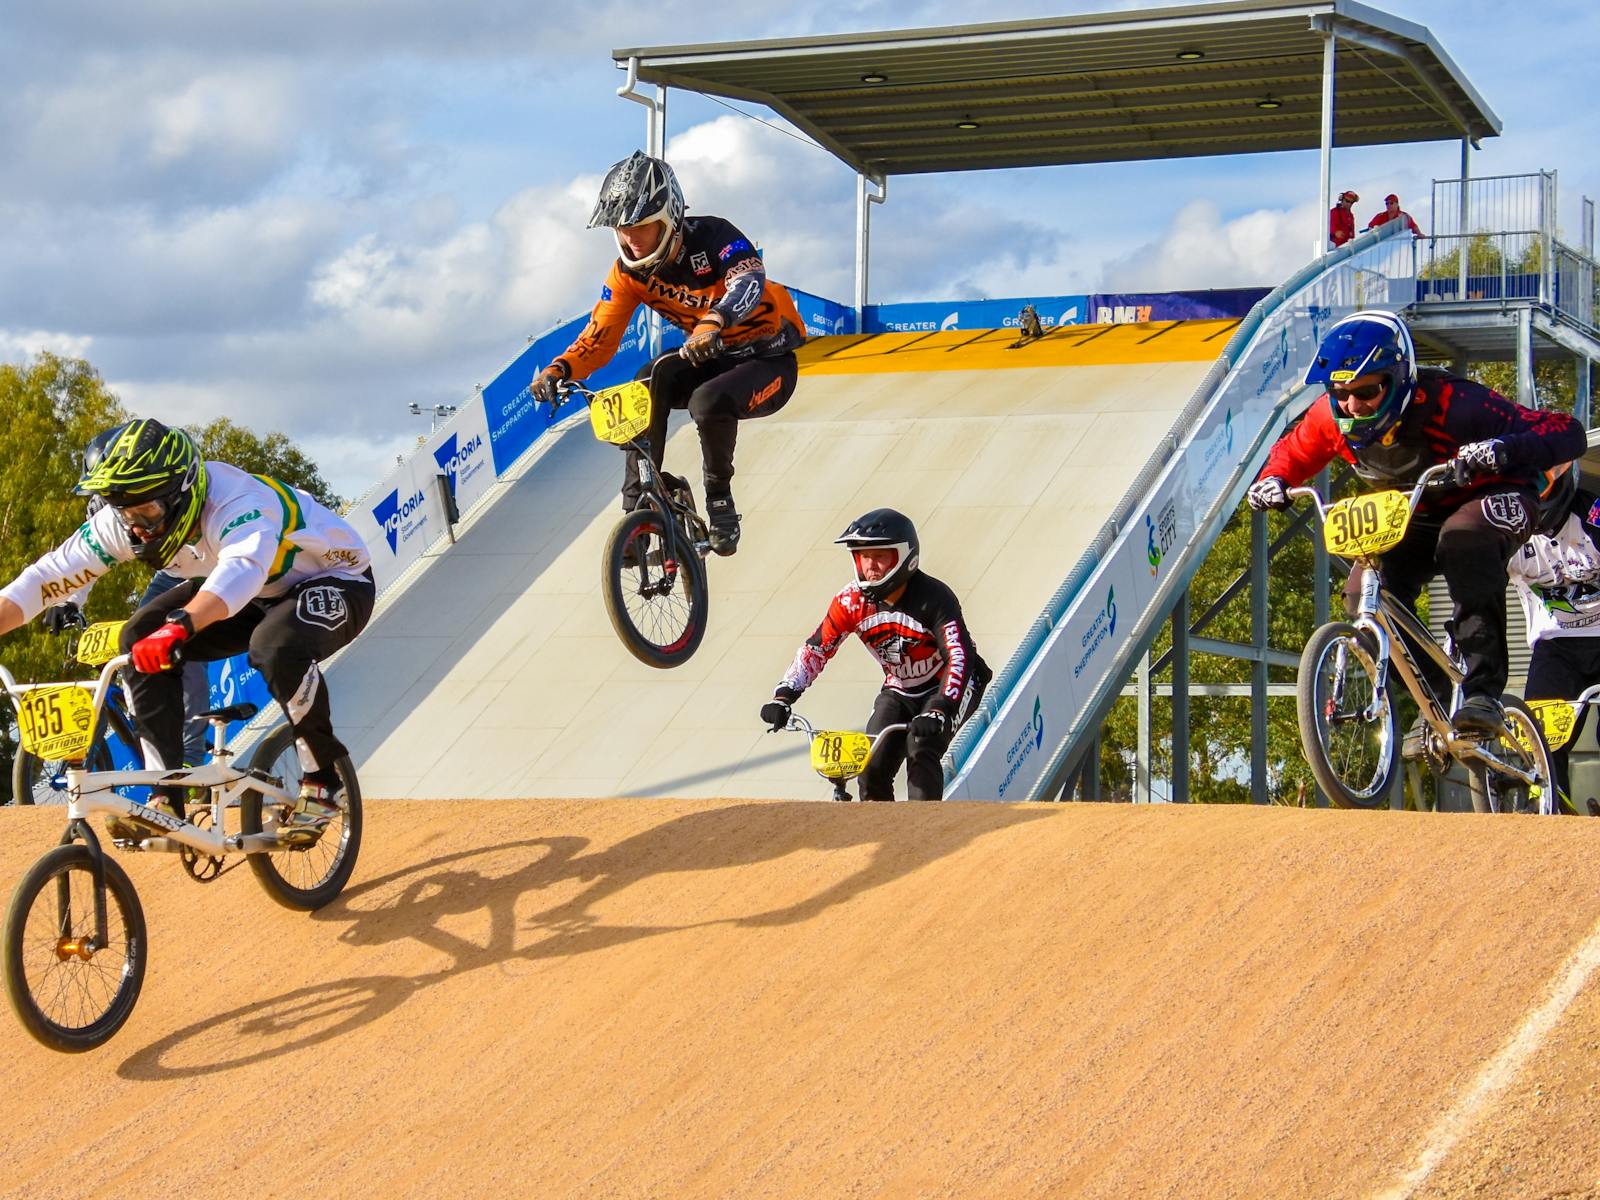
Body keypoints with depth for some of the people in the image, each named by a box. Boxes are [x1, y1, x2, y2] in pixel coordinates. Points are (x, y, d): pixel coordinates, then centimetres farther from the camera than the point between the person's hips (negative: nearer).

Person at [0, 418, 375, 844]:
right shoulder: (126, 520, -17)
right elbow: (46, 577, -17)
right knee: (141, 637, -15)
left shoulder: (238, 506, -38)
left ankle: (322, 783, -16)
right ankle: (166, 801, -11)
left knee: (276, 645, -40)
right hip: (262, 597, 7)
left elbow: (243, 569, -59)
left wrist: (179, 625, -75)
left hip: (336, 582, -7)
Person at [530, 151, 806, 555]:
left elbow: (749, 281, -43)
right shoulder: (629, 273, -7)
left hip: (769, 360, -5)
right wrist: (560, 369, -31)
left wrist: (713, 322, -64)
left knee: (709, 402, -35)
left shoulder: (712, 237, -24)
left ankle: (719, 498, -9)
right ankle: (638, 503, -20)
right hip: (712, 359, 5)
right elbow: (600, 337, -10)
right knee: (651, 384, -26)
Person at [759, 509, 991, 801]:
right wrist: (782, 697, -25)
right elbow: (815, 650, -10)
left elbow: (959, 658, -35)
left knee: (921, 748, -30)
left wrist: (937, 711, -50)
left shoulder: (933, 598, -26)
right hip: (899, 692, 5)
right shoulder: (852, 601, -13)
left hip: (947, 689, -5)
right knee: (872, 768, -11)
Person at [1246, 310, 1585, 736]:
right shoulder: (1332, 417, -19)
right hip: (1418, 516, 6)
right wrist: (1271, 481, -20)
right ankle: (1436, 703, -1)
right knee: (1365, 593, -19)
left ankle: (1484, 691, -37)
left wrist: (1502, 450, -60)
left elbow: (1567, 432, -39)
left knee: (1465, 539, -39)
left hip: (1494, 499, -6)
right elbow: (1292, 452, 5)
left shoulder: (1447, 403, -35)